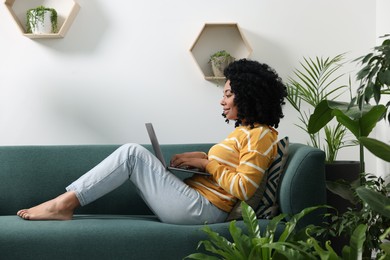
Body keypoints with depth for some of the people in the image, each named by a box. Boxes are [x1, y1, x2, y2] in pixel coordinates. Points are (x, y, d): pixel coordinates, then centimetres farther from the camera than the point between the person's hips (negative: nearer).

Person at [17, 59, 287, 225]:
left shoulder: (260, 135, -11)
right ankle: (65, 202, -3)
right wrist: (203, 157, 6)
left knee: (132, 153, -13)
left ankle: (65, 203, -11)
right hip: (197, 198, 10)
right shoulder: (246, 130, 19)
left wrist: (206, 163, -12)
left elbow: (244, 188, -19)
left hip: (201, 209, -10)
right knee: (135, 155, 5)